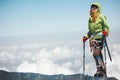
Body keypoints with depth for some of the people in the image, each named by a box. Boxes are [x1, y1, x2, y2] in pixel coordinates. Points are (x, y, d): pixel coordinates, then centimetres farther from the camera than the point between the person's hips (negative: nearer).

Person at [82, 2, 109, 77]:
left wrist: (105, 31, -19)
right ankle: (100, 71, 6)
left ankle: (102, 72, -9)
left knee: (97, 53, -15)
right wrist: (87, 37, 15)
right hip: (92, 37, 6)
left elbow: (106, 27, 0)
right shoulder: (90, 19, 18)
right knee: (96, 54, 0)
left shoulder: (101, 17, 1)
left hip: (99, 37, -6)